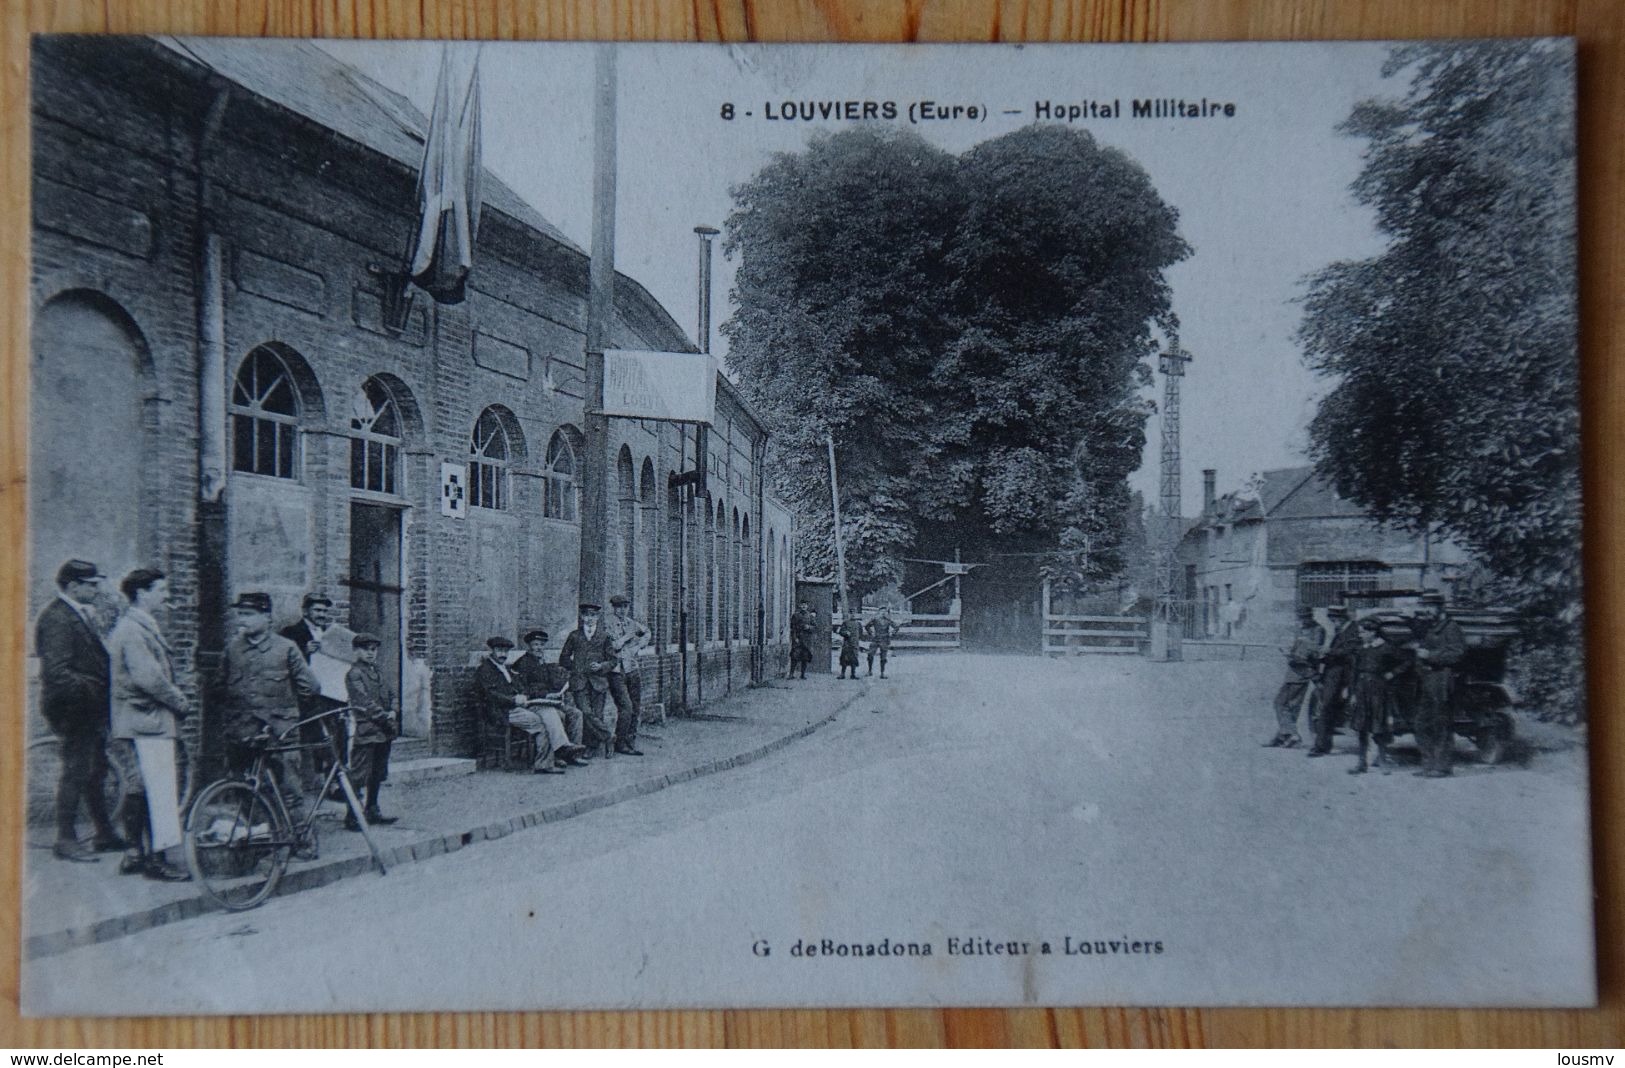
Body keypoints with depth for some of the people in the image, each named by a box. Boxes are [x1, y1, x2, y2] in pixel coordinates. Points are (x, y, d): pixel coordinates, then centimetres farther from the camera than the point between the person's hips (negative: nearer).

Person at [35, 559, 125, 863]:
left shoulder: (81, 614, 14)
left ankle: (105, 835, 24)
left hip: (91, 709, 10)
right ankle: (65, 840, 3)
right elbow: (56, 671, -24)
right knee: (76, 772, -5)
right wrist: (87, 690, -26)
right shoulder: (56, 618, -16)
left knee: (95, 771, 15)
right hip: (73, 708, -10)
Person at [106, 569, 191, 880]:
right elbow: (148, 678, -22)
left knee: (138, 789, 14)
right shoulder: (132, 630, -15)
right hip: (146, 723, -11)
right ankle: (156, 858, -6)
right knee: (160, 790, -9)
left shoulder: (143, 626, 17)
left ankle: (135, 853, 21)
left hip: (141, 722, 11)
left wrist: (176, 700, 11)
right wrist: (181, 703, -11)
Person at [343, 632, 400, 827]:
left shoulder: (377, 672, 17)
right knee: (359, 775, -7)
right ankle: (351, 817, -3)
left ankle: (372, 811, 26)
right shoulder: (354, 674, -8)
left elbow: (390, 695, 20)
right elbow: (365, 702, -16)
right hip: (365, 732, -8)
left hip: (382, 732, 8)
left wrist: (392, 712, 0)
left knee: (377, 774, 15)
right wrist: (385, 718, -17)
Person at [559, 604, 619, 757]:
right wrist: (576, 667, 5)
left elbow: (612, 660, 11)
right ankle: (608, 736, -4)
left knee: (597, 714, -5)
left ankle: (592, 747, 6)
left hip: (598, 680, 0)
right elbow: (564, 658, 17)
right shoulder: (574, 635, 12)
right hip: (579, 681, 0)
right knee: (586, 713, -15)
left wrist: (601, 666, -6)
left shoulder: (604, 636, 11)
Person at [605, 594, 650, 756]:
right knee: (626, 707, -14)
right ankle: (619, 743, -2)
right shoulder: (608, 625, -6)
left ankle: (631, 743, 14)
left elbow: (646, 633, 28)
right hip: (616, 672, -6)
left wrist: (639, 646, 12)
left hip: (632, 670, 6)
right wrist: (628, 637, -9)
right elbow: (611, 646, -18)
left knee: (635, 708, 5)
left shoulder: (632, 623, 10)